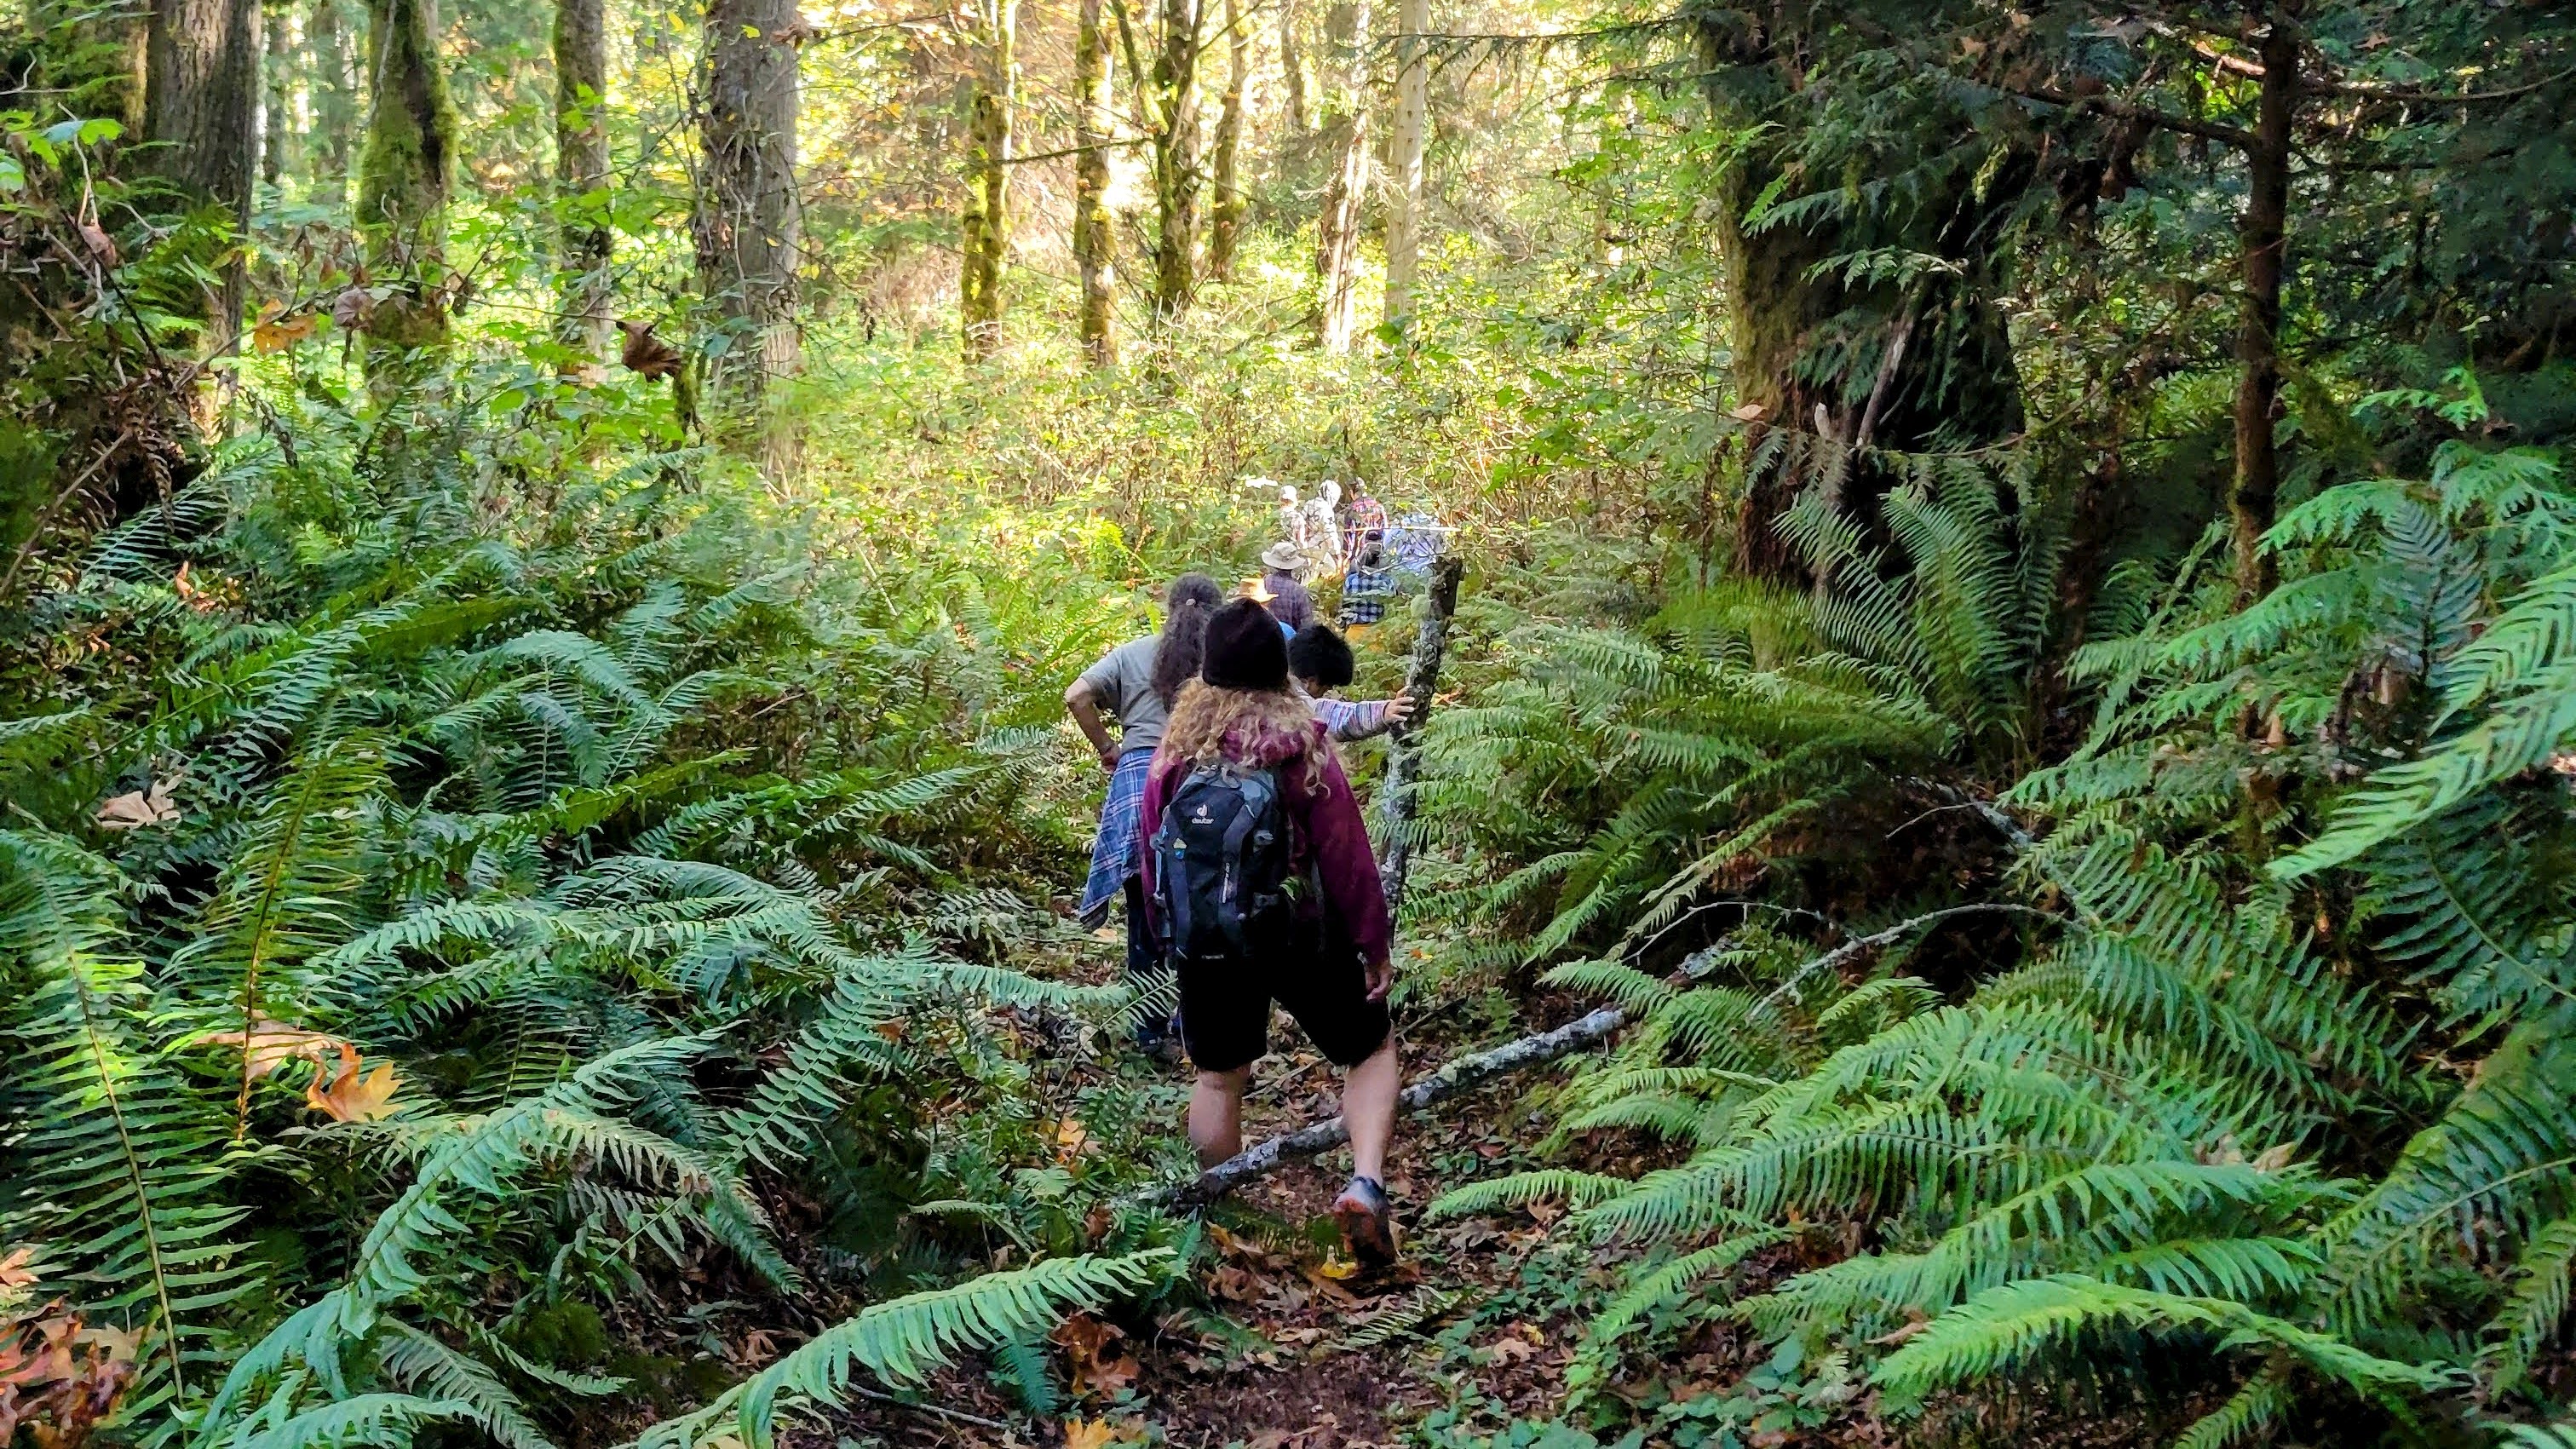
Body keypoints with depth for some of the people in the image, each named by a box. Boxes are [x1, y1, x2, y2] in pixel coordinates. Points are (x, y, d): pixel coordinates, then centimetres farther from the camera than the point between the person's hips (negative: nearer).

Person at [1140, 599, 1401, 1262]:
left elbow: (1153, 848, 3)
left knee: (1218, 1077, 20)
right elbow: (1346, 852, -12)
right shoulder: (1303, 745, -14)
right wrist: (1374, 942, -2)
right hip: (1299, 937, -3)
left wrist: (1169, 929, 18)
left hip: (1206, 944, 3)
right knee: (1373, 1050, 14)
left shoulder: (1177, 747, -4)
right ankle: (1366, 1183, -7)